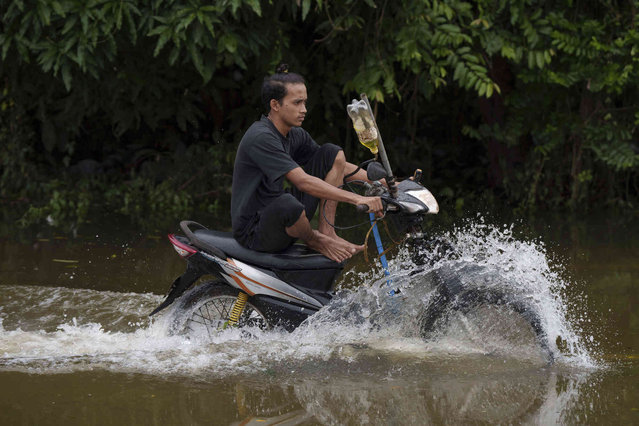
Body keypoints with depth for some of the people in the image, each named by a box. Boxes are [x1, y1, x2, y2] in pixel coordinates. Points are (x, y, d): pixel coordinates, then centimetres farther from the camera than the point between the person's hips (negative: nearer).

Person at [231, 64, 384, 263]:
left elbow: (338, 165, 17)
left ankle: (327, 232, -4)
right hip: (253, 234, -9)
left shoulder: (296, 136, 7)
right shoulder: (260, 137, -22)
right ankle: (314, 240, -9)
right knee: (287, 203, -44)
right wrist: (357, 199, -32)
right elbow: (303, 181, -29)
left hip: (279, 220, 9)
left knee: (332, 153, 7)